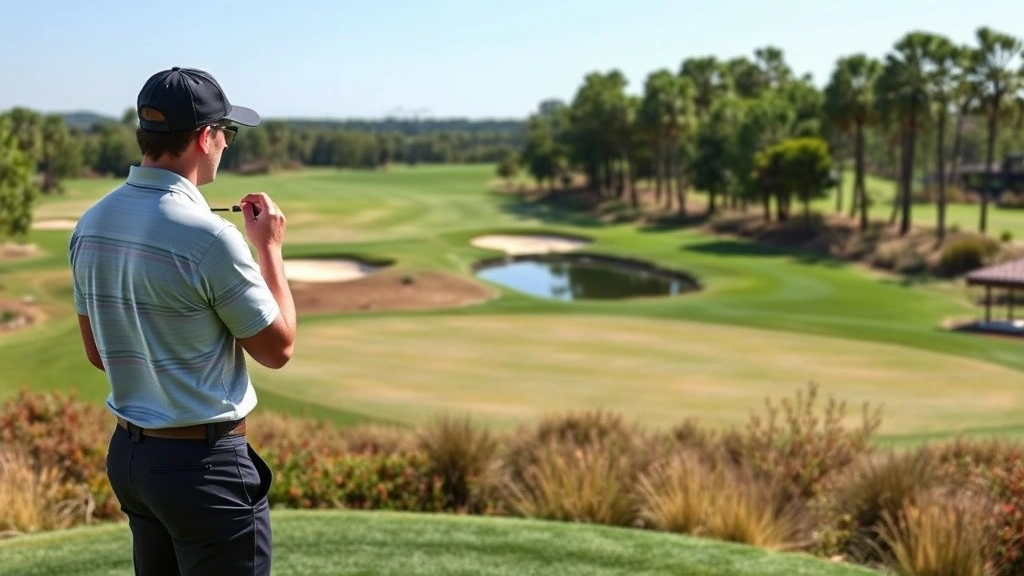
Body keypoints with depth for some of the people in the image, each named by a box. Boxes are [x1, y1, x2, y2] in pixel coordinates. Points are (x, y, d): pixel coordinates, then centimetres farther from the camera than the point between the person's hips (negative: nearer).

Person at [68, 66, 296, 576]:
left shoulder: (90, 224, 2)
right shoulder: (208, 236, -21)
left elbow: (98, 353, 12)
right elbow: (277, 348, -9)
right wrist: (269, 248, 0)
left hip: (126, 452, 8)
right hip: (203, 462, -8)